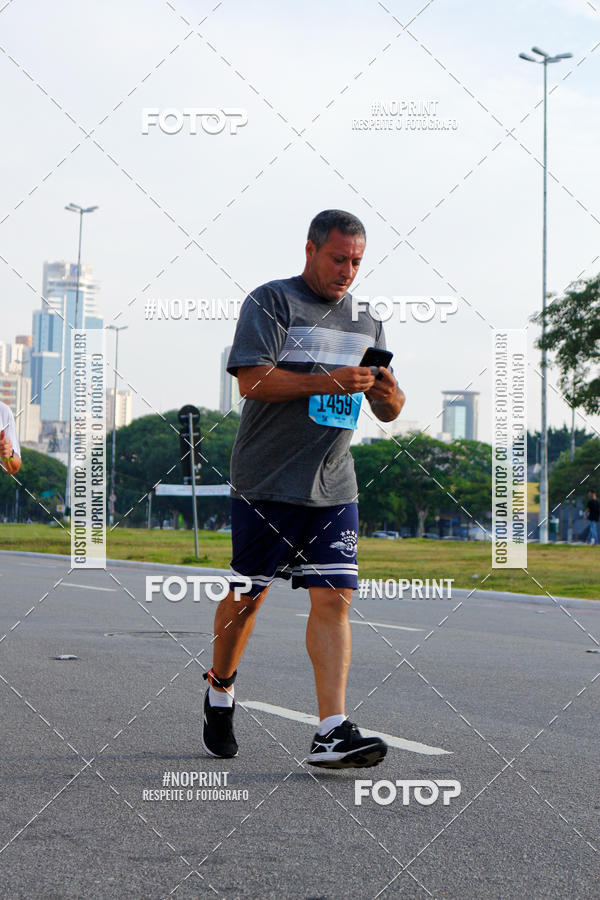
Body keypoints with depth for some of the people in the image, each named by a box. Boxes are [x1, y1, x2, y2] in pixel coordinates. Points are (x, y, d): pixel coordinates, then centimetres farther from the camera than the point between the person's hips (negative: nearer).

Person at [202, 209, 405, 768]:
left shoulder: (365, 320, 16)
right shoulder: (269, 302, -2)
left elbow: (386, 412, 17)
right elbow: (252, 380, -14)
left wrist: (389, 397, -7)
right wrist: (327, 382, -23)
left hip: (333, 486, 4)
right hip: (267, 483, -4)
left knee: (333, 599, -7)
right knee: (248, 595, 5)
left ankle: (332, 733, -11)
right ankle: (220, 689, 31)